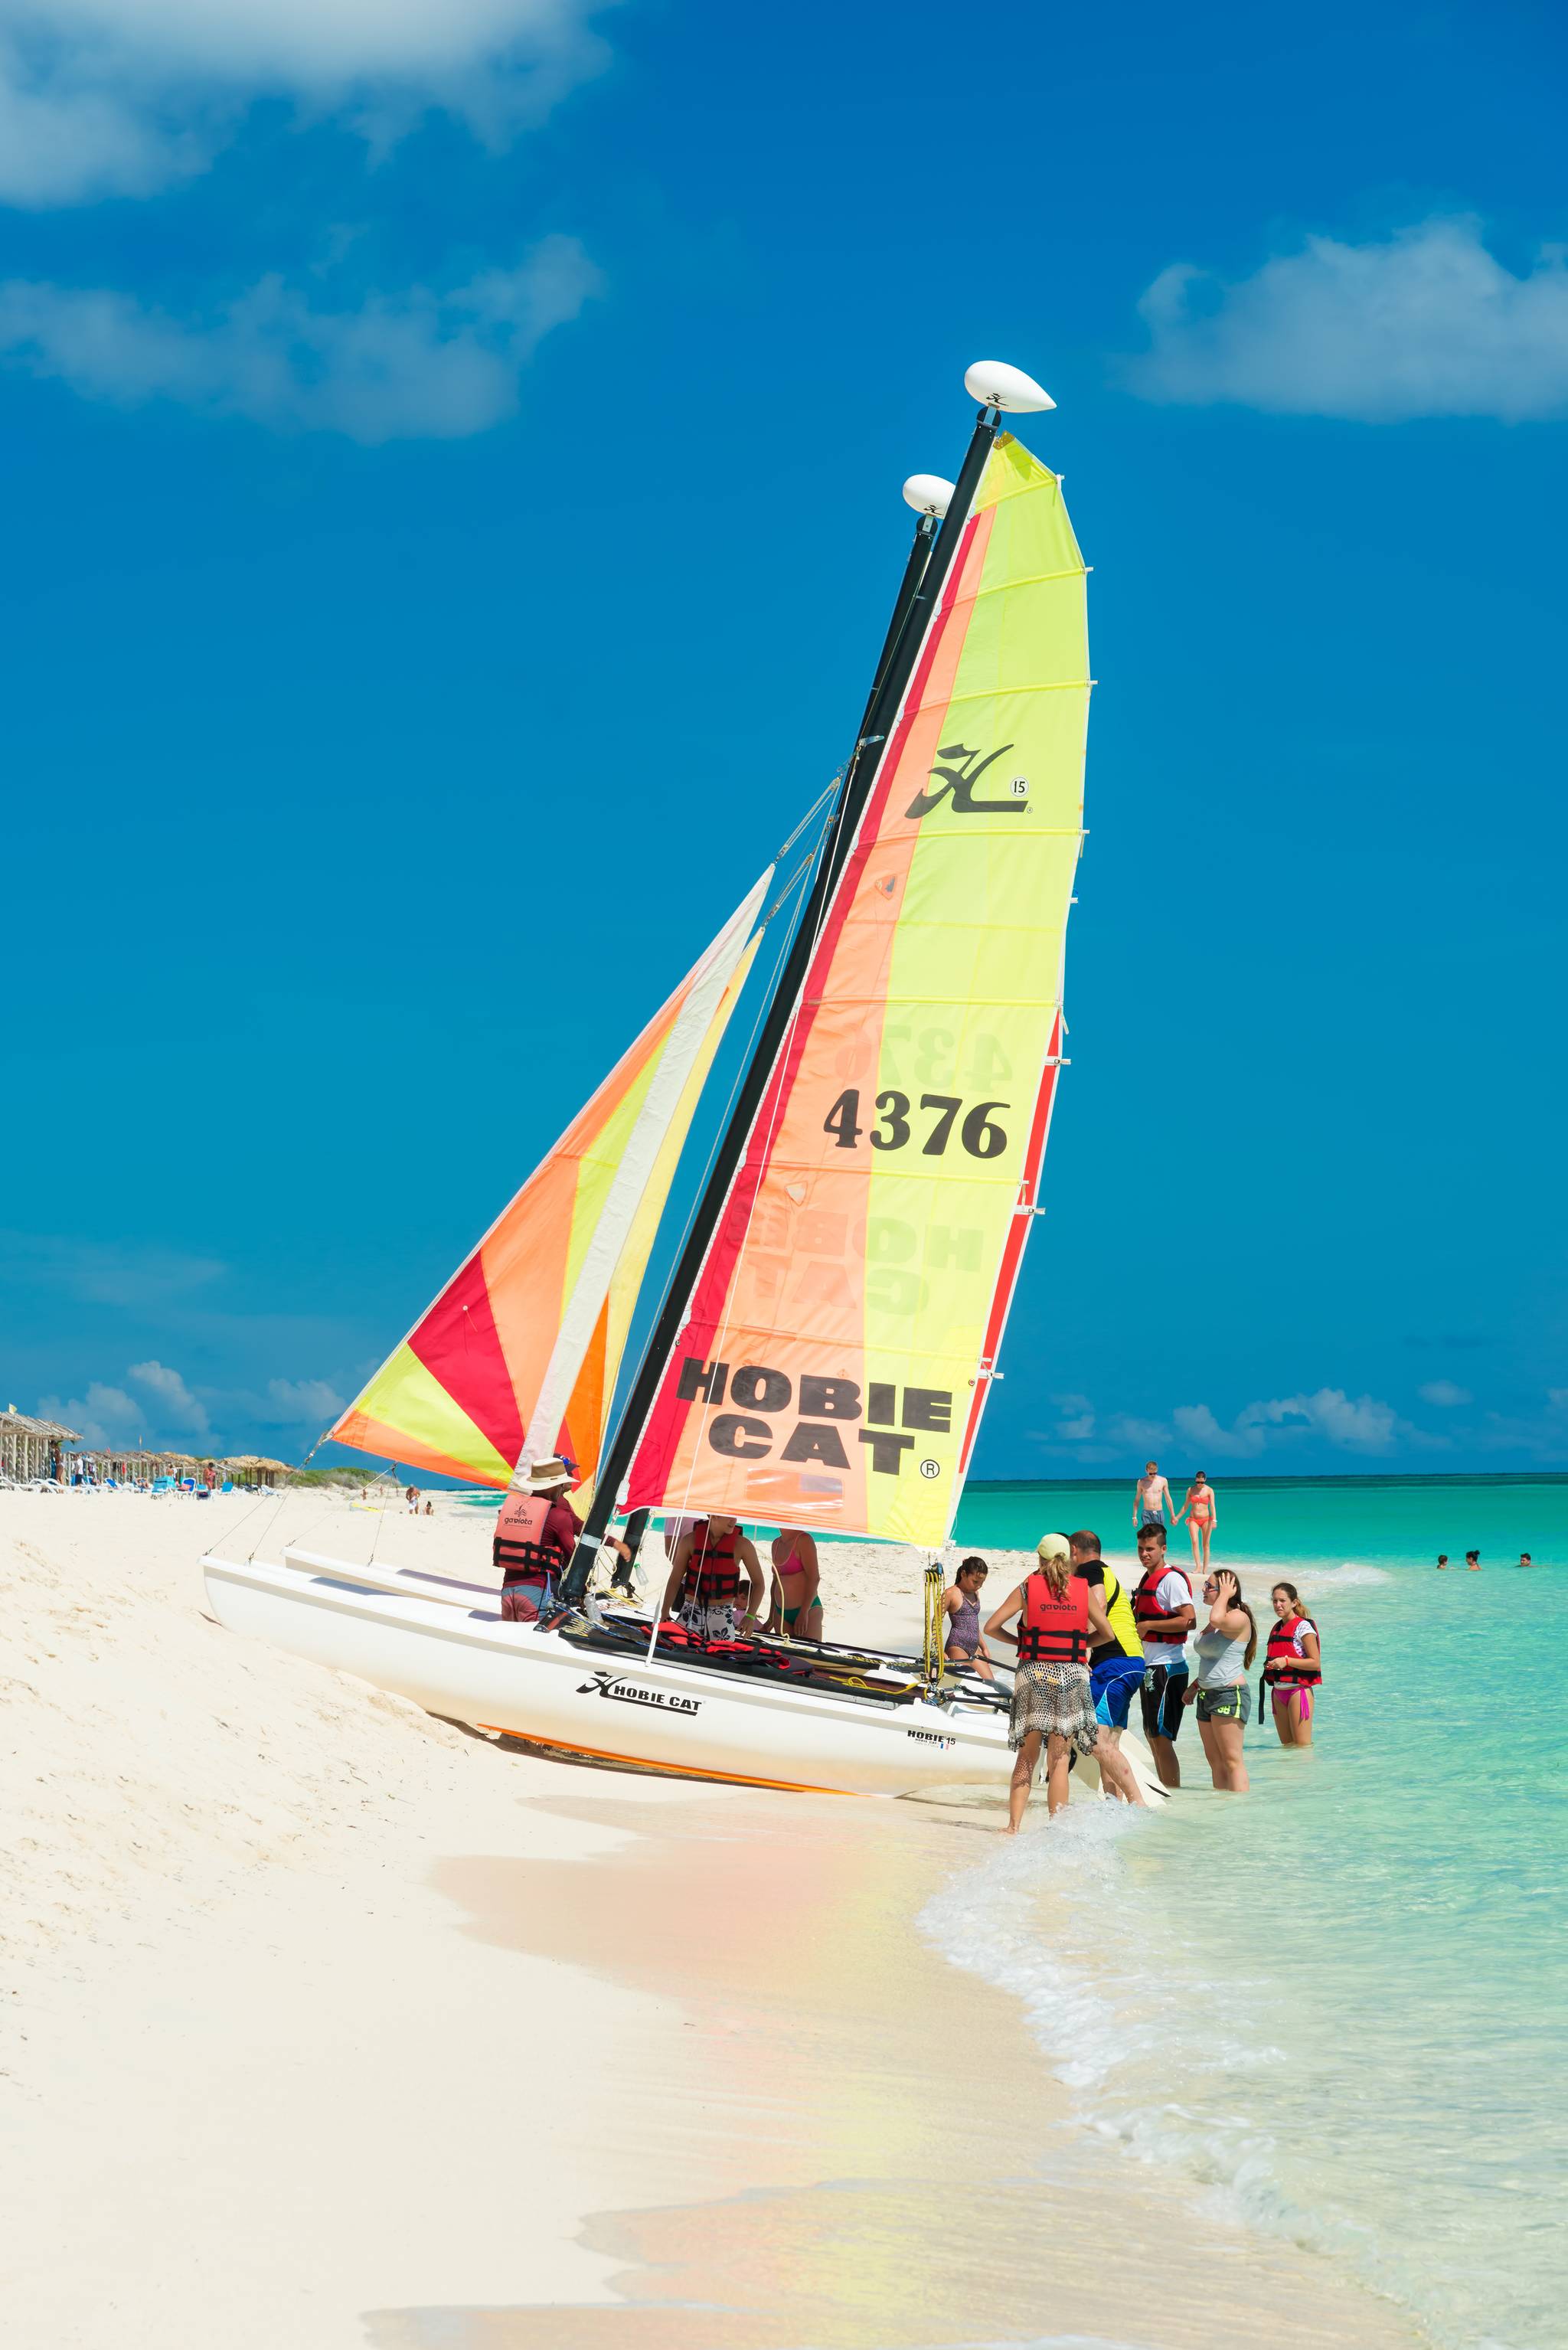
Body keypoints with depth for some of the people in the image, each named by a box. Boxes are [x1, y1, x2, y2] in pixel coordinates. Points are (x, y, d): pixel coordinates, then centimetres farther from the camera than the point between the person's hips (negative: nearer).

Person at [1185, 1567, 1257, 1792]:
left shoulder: (1238, 1618, -11)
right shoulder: (1214, 1622, 19)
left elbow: (1217, 1620, -34)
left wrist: (1224, 1595, -18)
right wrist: (1194, 1687, 26)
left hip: (1230, 1694, -10)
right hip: (1207, 1695, 10)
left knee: (1232, 1760, -10)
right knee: (1215, 1760, 9)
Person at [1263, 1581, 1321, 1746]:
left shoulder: (1303, 1627, -9)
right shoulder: (1276, 1628, 14)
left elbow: (1316, 1663, -14)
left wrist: (1286, 1661, -22)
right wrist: (1270, 1665, 6)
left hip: (1298, 1690, -8)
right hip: (1279, 1692, 8)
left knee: (1302, 1746, -8)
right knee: (1287, 1746, 12)